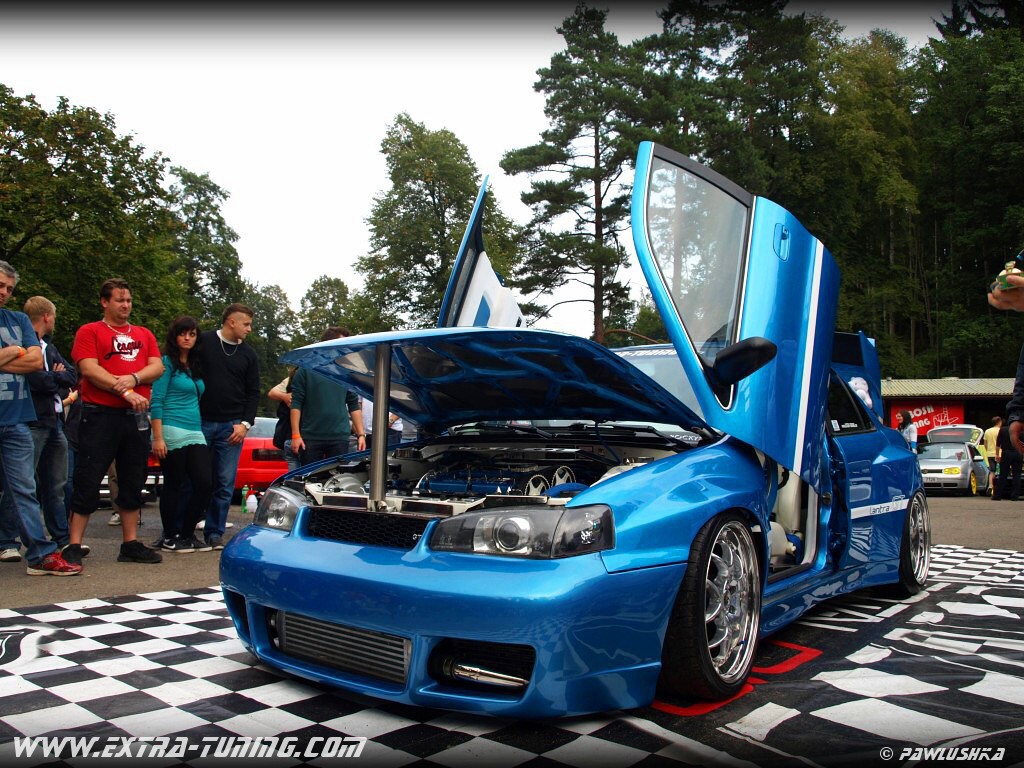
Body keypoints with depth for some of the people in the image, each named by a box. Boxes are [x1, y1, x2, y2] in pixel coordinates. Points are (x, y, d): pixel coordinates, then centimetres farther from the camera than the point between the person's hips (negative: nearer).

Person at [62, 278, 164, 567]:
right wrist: (126, 393, -16)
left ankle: (131, 544, 16)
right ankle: (73, 546, 2)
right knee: (88, 483, -4)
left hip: (136, 417, 5)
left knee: (133, 483, 9)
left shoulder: (144, 334, 17)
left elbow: (158, 367, 6)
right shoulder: (90, 332, 3)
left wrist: (133, 378, -14)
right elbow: (90, 370, -10)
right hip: (99, 415, -5)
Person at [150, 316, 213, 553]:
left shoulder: (196, 366, 17)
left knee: (204, 483, -2)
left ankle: (187, 534, 13)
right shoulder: (167, 362, -4)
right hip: (172, 433, -6)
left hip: (195, 433, 6)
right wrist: (158, 438, -17)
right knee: (173, 485, 0)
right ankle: (169, 538, 13)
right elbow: (156, 402, -10)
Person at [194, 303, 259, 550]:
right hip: (201, 422, -2)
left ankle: (214, 532, 10)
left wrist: (245, 423, -1)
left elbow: (253, 393, 12)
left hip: (231, 427, 2)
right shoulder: (203, 342, 0)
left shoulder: (248, 354, 10)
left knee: (225, 483, 1)